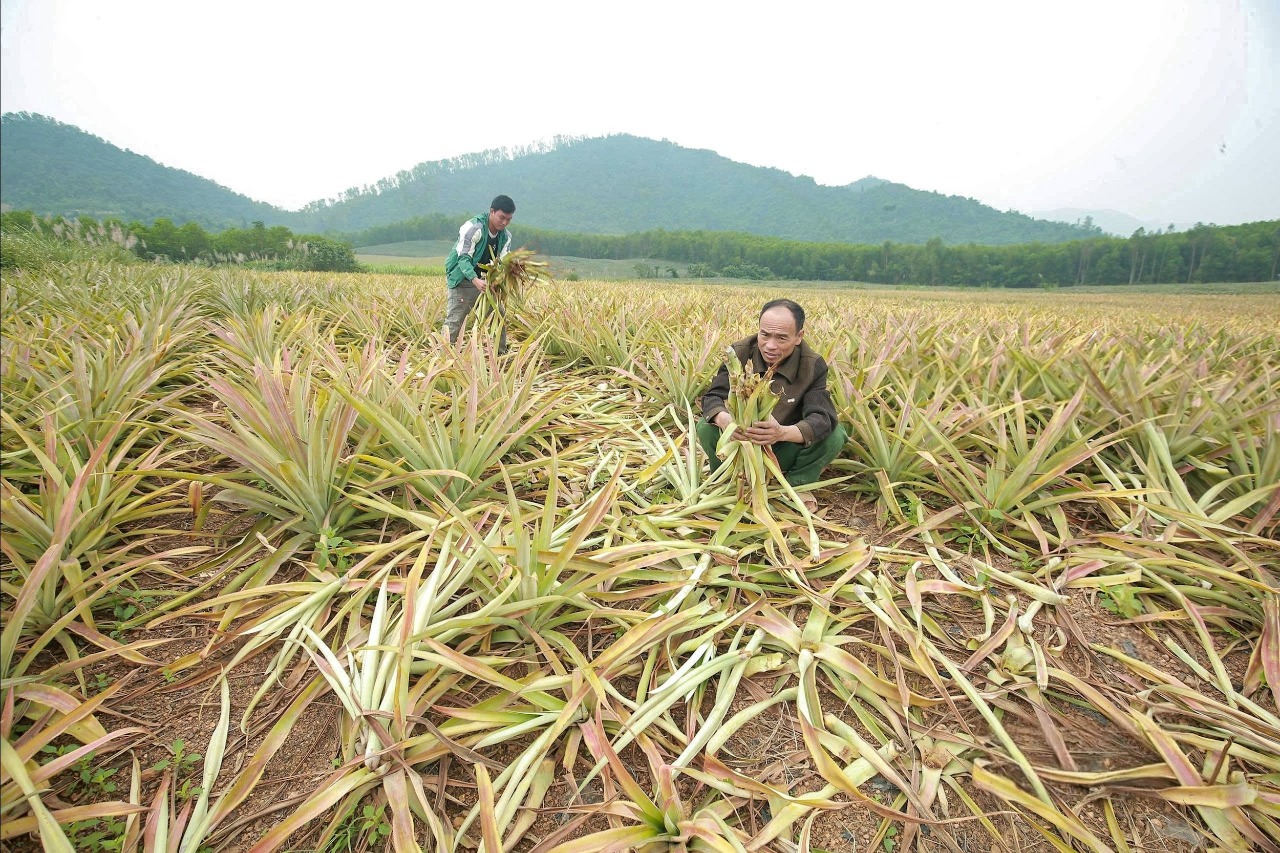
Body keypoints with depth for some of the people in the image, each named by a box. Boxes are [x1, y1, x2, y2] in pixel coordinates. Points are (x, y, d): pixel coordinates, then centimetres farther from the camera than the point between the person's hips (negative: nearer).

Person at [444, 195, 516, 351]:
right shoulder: (473, 228, -20)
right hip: (463, 281, -7)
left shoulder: (505, 236, 2)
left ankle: (501, 354, 24)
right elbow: (463, 258, -26)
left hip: (484, 282, 7)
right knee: (454, 322, -11)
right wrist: (475, 280, -42)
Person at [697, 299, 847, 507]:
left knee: (835, 435, -25)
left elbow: (822, 418, -28)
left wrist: (783, 432, -51)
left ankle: (797, 484, 1)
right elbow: (712, 397, -19)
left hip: (787, 449, 0)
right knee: (706, 428, -27)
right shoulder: (740, 353, -16)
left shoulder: (813, 365, -17)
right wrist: (724, 419, -46)